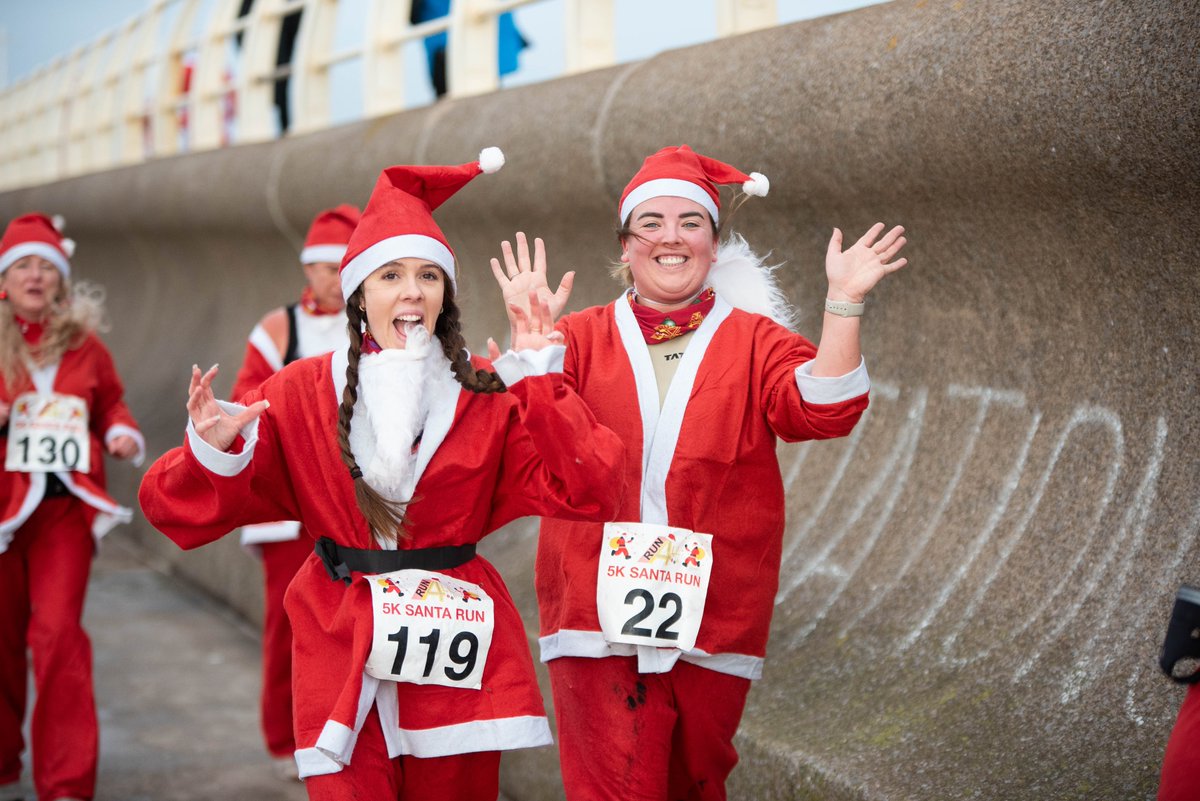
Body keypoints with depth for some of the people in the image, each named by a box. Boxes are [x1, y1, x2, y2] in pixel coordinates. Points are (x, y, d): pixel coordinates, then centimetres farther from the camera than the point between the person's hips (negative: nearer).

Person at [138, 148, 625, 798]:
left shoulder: (489, 396, 2)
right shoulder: (299, 393, 1)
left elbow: (587, 494, -11)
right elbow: (179, 510, 2)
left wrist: (542, 380, -15)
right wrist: (212, 451, -19)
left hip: (457, 654, 1)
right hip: (341, 653, -1)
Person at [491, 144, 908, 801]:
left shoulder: (753, 341, 5)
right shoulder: (582, 339, 7)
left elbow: (823, 411, -11)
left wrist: (842, 304, -19)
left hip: (712, 618, 1)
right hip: (600, 608, -1)